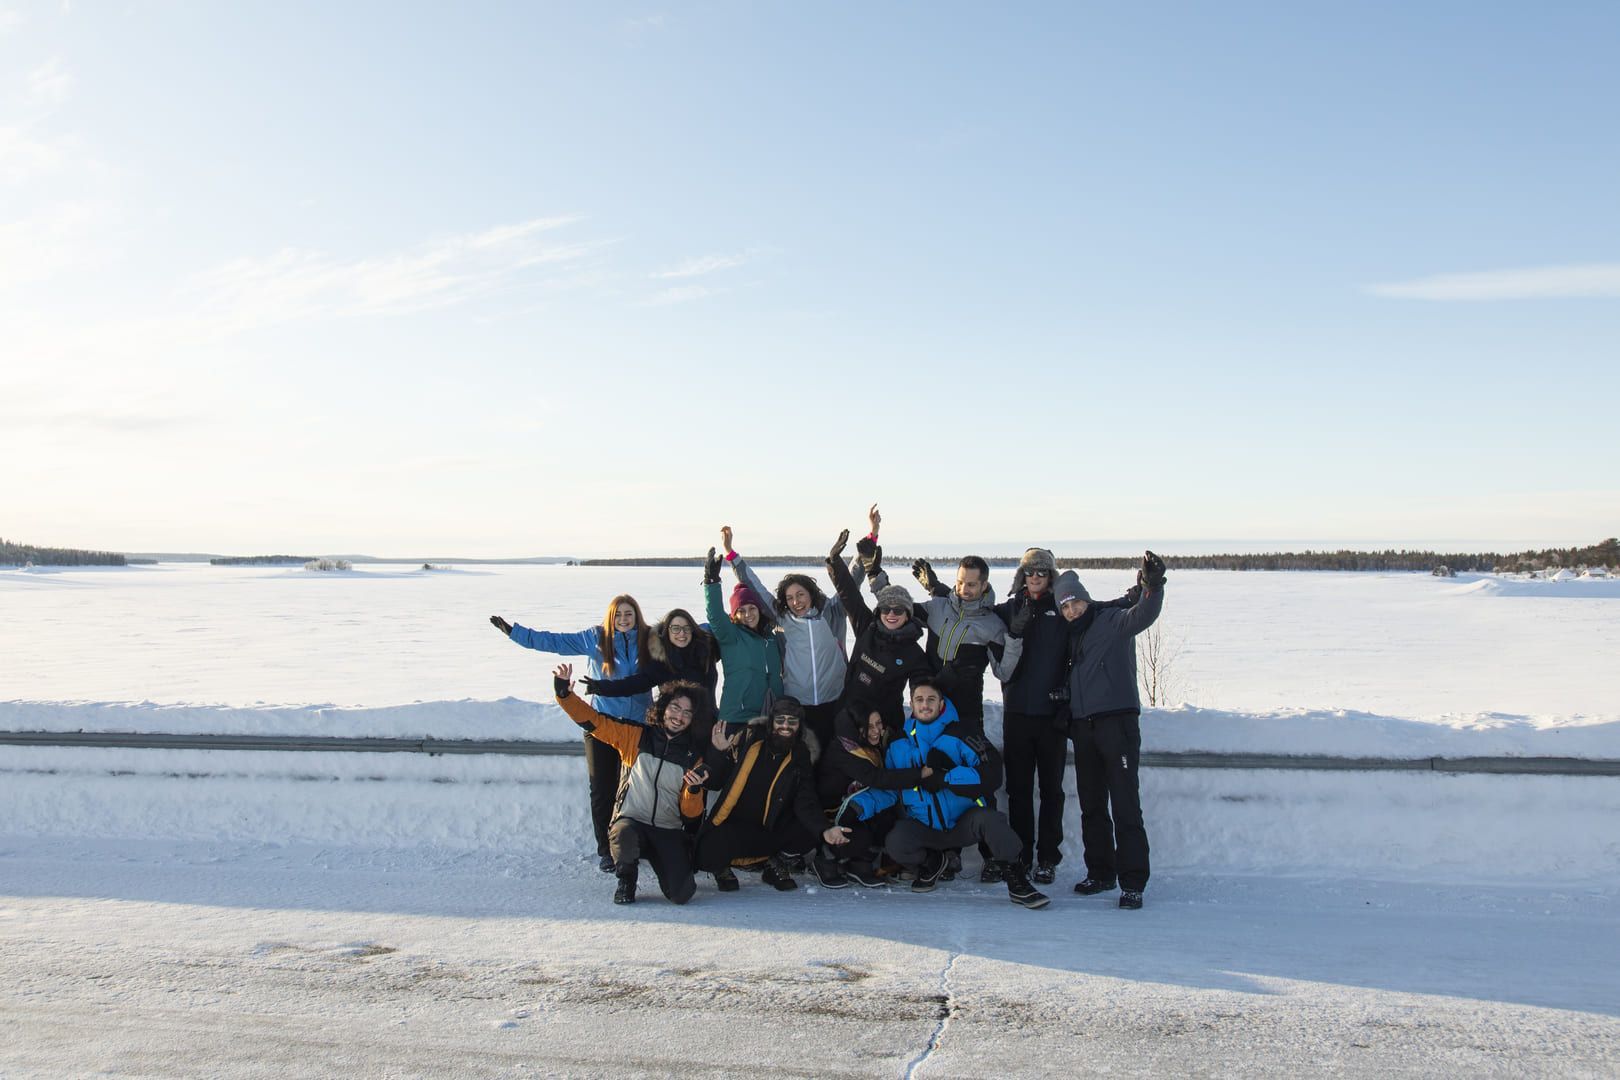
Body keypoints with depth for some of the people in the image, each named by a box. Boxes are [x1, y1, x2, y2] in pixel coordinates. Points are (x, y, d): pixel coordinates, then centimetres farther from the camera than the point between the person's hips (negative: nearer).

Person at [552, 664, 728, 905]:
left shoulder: (693, 757, 7)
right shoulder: (635, 737, 3)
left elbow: (691, 813, 5)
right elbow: (591, 721, -2)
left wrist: (694, 789, -16)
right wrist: (564, 693, -16)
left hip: (668, 831, 1)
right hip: (631, 821, -1)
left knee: (681, 894, -19)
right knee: (624, 835, -39)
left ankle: (664, 861, 17)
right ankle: (627, 879, -3)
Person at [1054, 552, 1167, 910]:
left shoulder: (1112, 622, -3)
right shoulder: (1071, 637, 17)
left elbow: (1142, 616, -24)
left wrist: (1152, 588, -42)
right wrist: (1065, 713, 15)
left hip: (1117, 722, -7)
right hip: (1083, 726, 7)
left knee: (1125, 806, -9)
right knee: (1091, 806, 12)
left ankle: (1132, 882, -6)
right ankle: (1101, 873, 22)